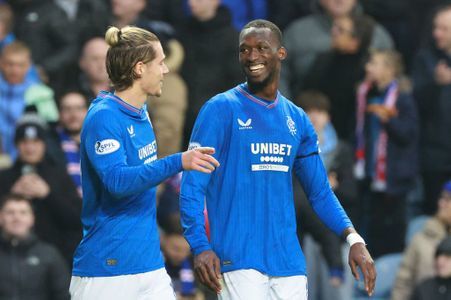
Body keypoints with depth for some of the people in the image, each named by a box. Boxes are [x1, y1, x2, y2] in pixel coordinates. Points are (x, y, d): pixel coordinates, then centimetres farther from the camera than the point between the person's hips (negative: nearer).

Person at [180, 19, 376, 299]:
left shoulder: (297, 119, 14)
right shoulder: (221, 109, -2)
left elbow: (320, 192, 17)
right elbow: (193, 186, -6)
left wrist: (354, 239, 1)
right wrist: (200, 246, -19)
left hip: (289, 261, 5)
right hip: (238, 261, -5)